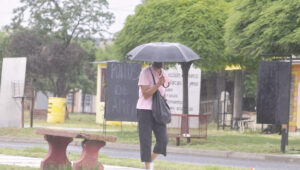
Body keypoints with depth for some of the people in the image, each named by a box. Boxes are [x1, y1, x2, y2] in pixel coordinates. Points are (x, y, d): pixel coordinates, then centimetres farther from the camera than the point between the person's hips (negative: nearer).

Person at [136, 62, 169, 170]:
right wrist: (158, 84, -24)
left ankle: (151, 160, 21)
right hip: (145, 110, -6)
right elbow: (146, 94, -16)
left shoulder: (163, 73, 11)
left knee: (163, 140, -2)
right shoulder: (145, 73, -10)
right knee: (146, 141, -3)